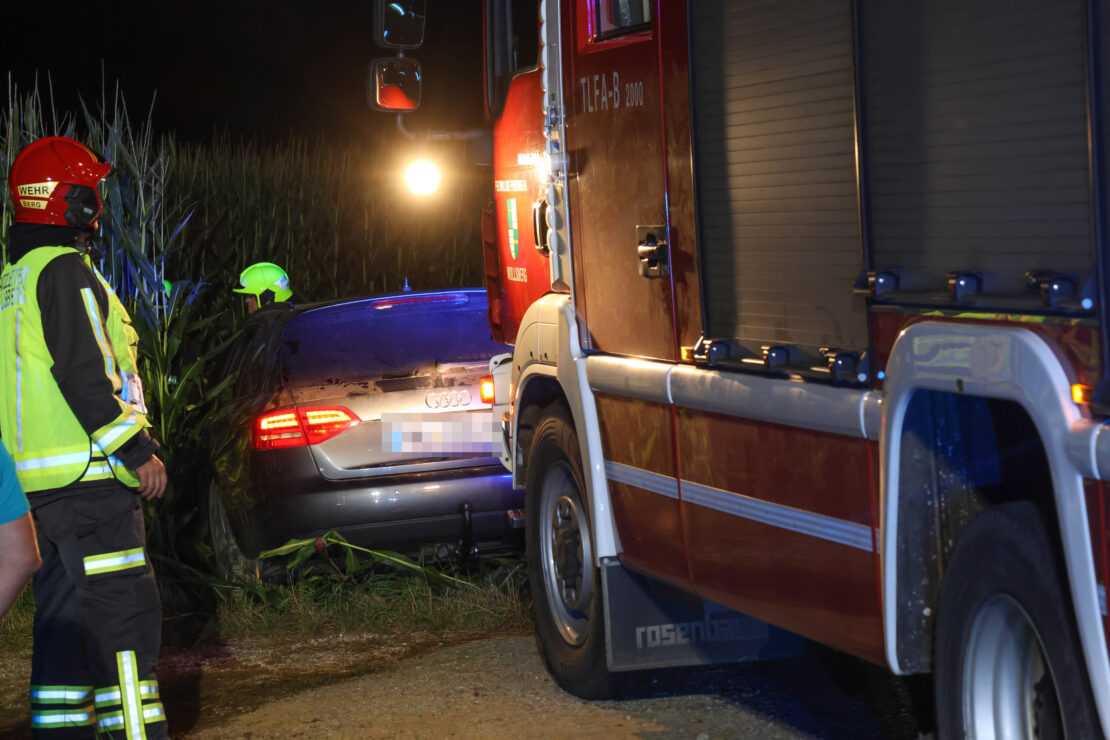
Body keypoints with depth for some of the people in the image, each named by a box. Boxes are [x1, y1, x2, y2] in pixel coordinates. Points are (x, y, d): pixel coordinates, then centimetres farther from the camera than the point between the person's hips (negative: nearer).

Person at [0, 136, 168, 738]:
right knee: (123, 613, -9)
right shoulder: (66, 271, -12)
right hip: (88, 478, -10)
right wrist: (138, 450, -16)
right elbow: (85, 374, -20)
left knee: (64, 615, 12)